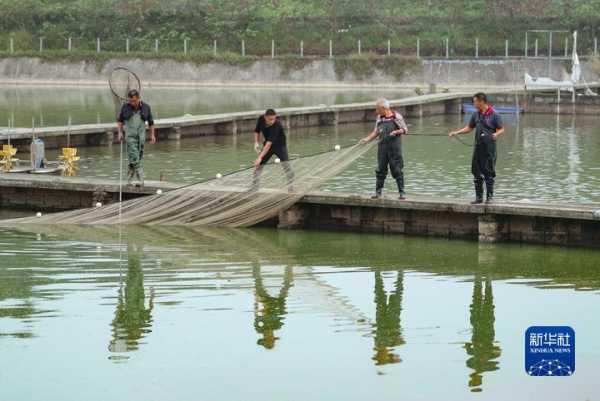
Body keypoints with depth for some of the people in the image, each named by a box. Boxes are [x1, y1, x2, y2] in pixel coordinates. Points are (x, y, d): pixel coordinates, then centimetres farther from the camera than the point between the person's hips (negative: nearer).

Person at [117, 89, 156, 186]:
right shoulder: (125, 107, -4)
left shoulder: (146, 107, -2)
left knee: (138, 157, 6)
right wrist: (120, 132, 3)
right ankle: (141, 178, -12)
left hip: (141, 135, 2)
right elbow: (119, 120, 10)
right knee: (134, 157, -12)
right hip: (130, 135, -2)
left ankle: (129, 177, 23)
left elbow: (151, 122, 8)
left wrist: (152, 135, 6)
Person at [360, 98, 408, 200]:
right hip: (382, 147, 5)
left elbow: (405, 130, -1)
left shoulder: (396, 116, -6)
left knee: (397, 170, -3)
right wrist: (367, 139, 4)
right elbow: (376, 132, 16)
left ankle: (402, 192, 3)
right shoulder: (379, 118, 9)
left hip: (394, 147, -5)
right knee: (380, 170, 6)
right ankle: (378, 192, 13)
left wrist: (396, 132, -19)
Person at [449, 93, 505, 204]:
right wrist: (457, 132, 10)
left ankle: (490, 196, 9)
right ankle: (479, 197, 14)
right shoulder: (476, 114, 10)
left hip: (489, 147, -6)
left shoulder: (494, 115, -8)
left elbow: (502, 129, -6)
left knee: (489, 173, -1)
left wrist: (496, 134, -26)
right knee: (477, 172, 7)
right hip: (478, 147, 6)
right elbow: (469, 127, 20)